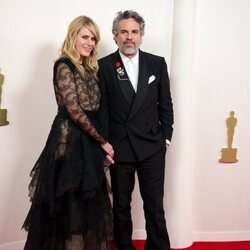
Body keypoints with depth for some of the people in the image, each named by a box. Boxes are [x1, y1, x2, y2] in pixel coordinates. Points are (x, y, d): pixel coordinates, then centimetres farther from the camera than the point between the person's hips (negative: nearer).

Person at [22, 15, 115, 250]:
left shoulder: (88, 68, 14)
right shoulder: (64, 66, -9)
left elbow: (94, 109, 11)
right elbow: (74, 110, -15)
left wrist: (101, 144, 2)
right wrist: (103, 141, -9)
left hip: (88, 142, 8)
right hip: (70, 141, -8)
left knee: (87, 201, 14)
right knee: (70, 202, 3)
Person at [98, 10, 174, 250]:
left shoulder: (157, 63, 4)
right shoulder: (104, 66, -1)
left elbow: (165, 104, 8)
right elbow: (101, 108, -2)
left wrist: (166, 136, 4)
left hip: (152, 147, 1)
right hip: (119, 147, 0)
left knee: (155, 205, 7)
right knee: (121, 204, 13)